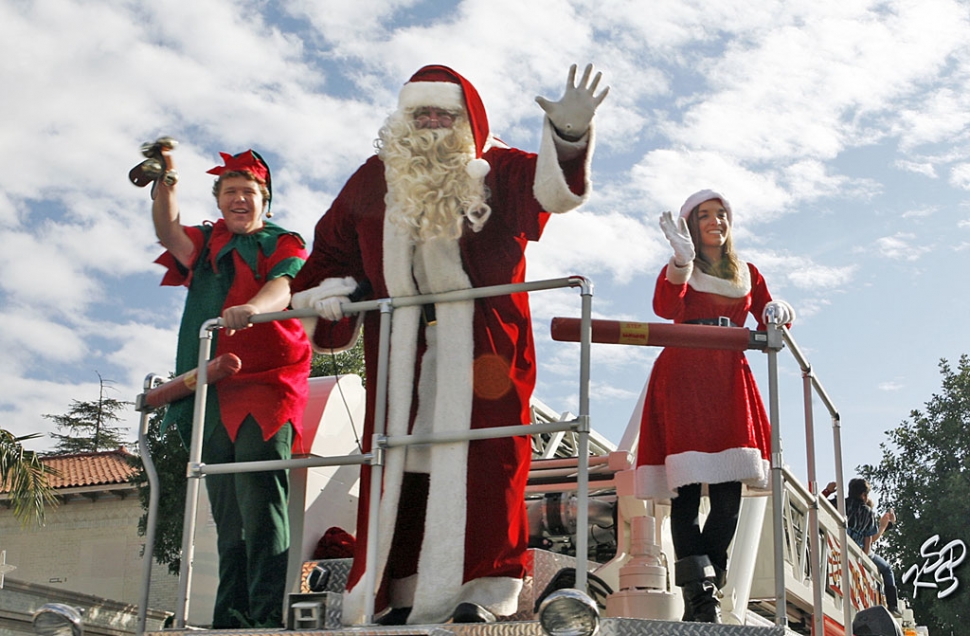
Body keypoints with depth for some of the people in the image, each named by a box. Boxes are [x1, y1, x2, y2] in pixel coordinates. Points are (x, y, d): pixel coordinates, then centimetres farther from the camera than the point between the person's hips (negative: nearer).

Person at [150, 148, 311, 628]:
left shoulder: (284, 244, 11)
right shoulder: (205, 245, 23)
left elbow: (285, 285, -10)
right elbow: (168, 232, 3)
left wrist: (253, 308, -32)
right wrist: (165, 180, -13)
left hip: (265, 382, -4)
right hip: (213, 390, 5)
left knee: (259, 499, -17)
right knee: (226, 511, 3)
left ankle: (267, 615, -21)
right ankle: (229, 620, 4)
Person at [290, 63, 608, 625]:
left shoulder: (495, 171, 1)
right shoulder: (378, 179, 12)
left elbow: (550, 186, -19)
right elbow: (335, 246, 19)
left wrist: (569, 134, -37)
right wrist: (327, 292, 2)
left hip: (481, 343, -3)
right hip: (403, 348, 4)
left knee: (480, 459, -9)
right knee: (403, 462, 2)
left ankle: (485, 590, -8)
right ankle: (405, 594, 7)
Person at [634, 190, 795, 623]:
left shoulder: (747, 274, 22)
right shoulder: (680, 269, 10)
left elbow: (768, 324, 19)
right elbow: (665, 307, -12)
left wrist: (779, 313, -4)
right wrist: (682, 259, -26)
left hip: (730, 380, 4)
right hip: (683, 378, -4)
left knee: (728, 494, -5)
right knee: (687, 489, -14)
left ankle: (703, 596, 2)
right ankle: (700, 594, -17)